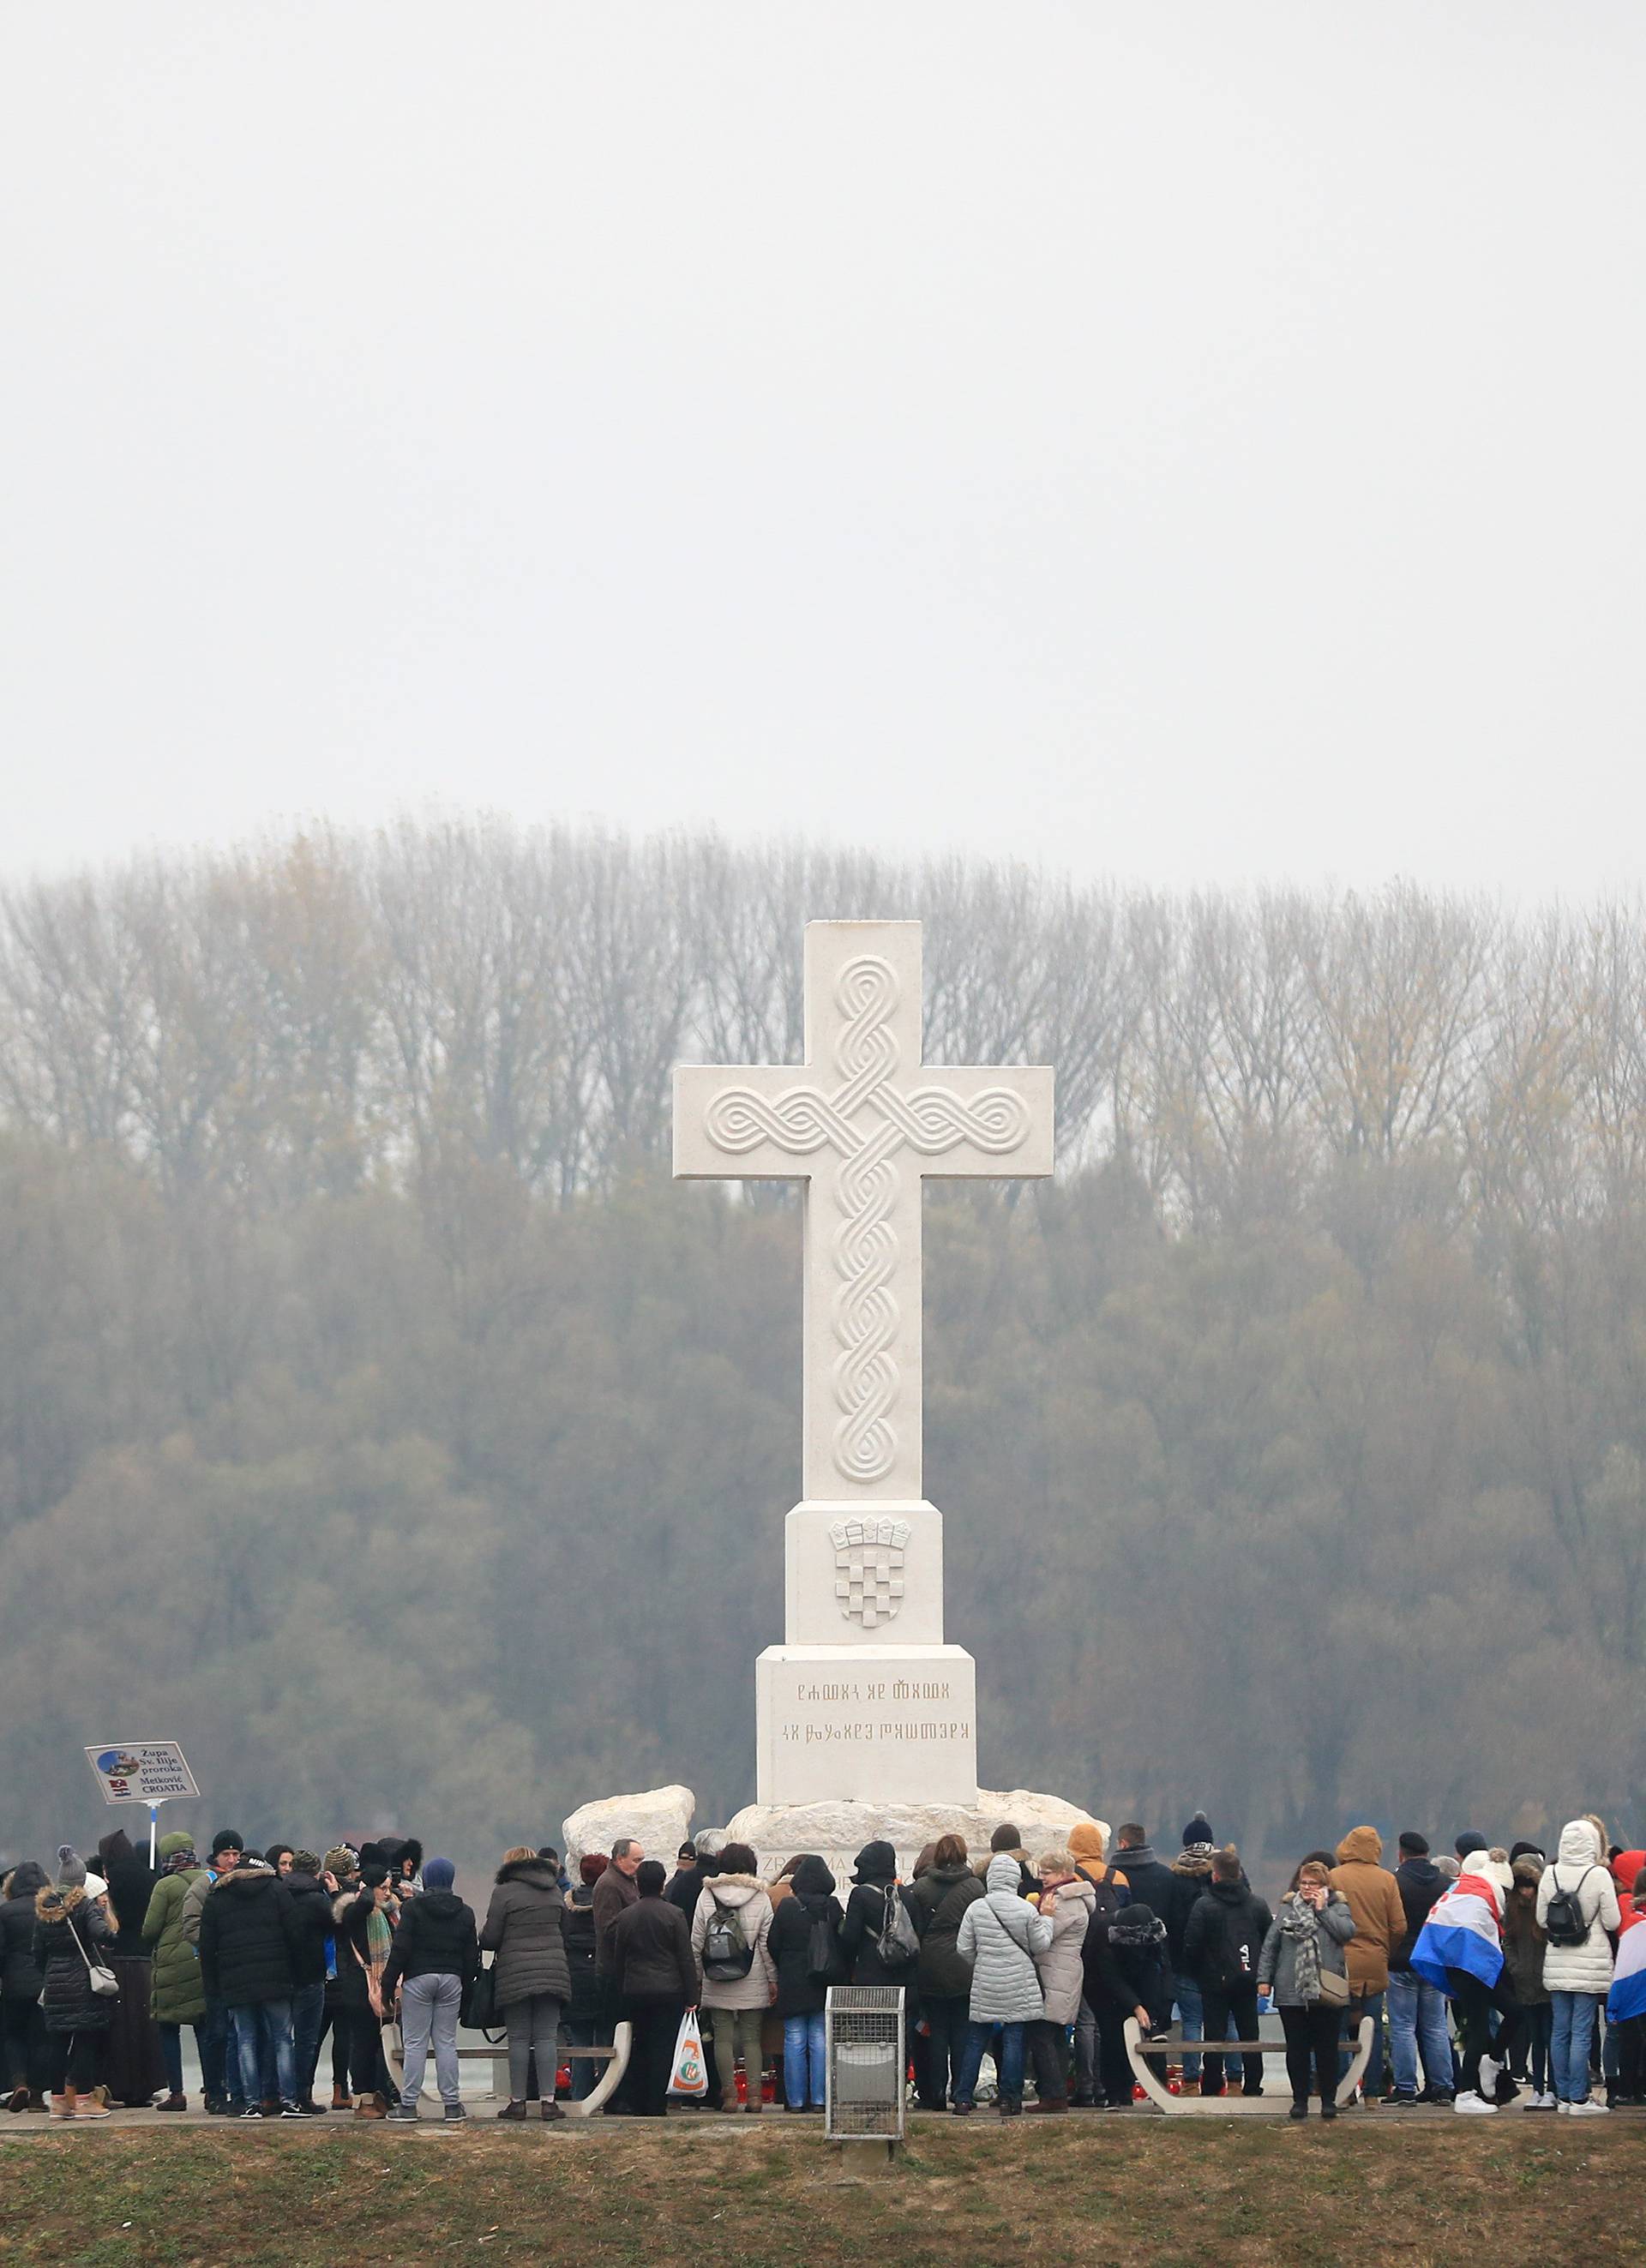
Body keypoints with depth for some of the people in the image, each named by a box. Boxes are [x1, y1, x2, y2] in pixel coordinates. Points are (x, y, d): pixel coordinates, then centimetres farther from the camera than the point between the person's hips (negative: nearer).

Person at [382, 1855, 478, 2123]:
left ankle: (408, 2105, -4)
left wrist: (389, 1985, -4)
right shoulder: (464, 1913, 8)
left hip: (418, 1979, -3)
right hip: (452, 1980, 3)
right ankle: (451, 2103, 4)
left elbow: (400, 1950, -8)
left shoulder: (412, 1908, -5)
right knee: (446, 2042, 7)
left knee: (415, 2043, -2)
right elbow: (471, 1956, 10)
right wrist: (466, 1986, 17)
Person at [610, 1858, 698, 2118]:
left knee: (638, 2049, 11)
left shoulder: (625, 1916, 4)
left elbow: (617, 1960, 9)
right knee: (663, 2048, -1)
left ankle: (637, 2105, 11)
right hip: (668, 1990, -3)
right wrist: (691, 1997, -1)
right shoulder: (674, 1915, -6)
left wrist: (620, 1994, 16)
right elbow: (686, 1958, -5)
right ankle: (657, 2105, -5)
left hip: (634, 1992, 3)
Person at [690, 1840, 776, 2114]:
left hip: (717, 1984, 0)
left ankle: (729, 2094, 0)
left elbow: (696, 1942, 2)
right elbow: (767, 1943, -2)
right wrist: (773, 1979, 4)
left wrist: (696, 1978, 9)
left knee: (723, 2037, 4)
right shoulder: (760, 1897, -3)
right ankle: (753, 2092, -3)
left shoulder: (706, 1896, 0)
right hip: (753, 1983, 0)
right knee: (752, 2037, 5)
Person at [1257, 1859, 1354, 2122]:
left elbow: (1346, 1931, -13)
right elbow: (1269, 1945, 10)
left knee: (1327, 2049, 3)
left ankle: (1329, 2100, 12)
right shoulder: (1287, 1909, 10)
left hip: (1327, 1992, -2)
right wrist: (1264, 1978, 3)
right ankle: (1300, 2099, 13)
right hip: (1291, 1992, 2)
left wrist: (1322, 1910, -7)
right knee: (1297, 2049, 5)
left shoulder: (1337, 1908, 6)